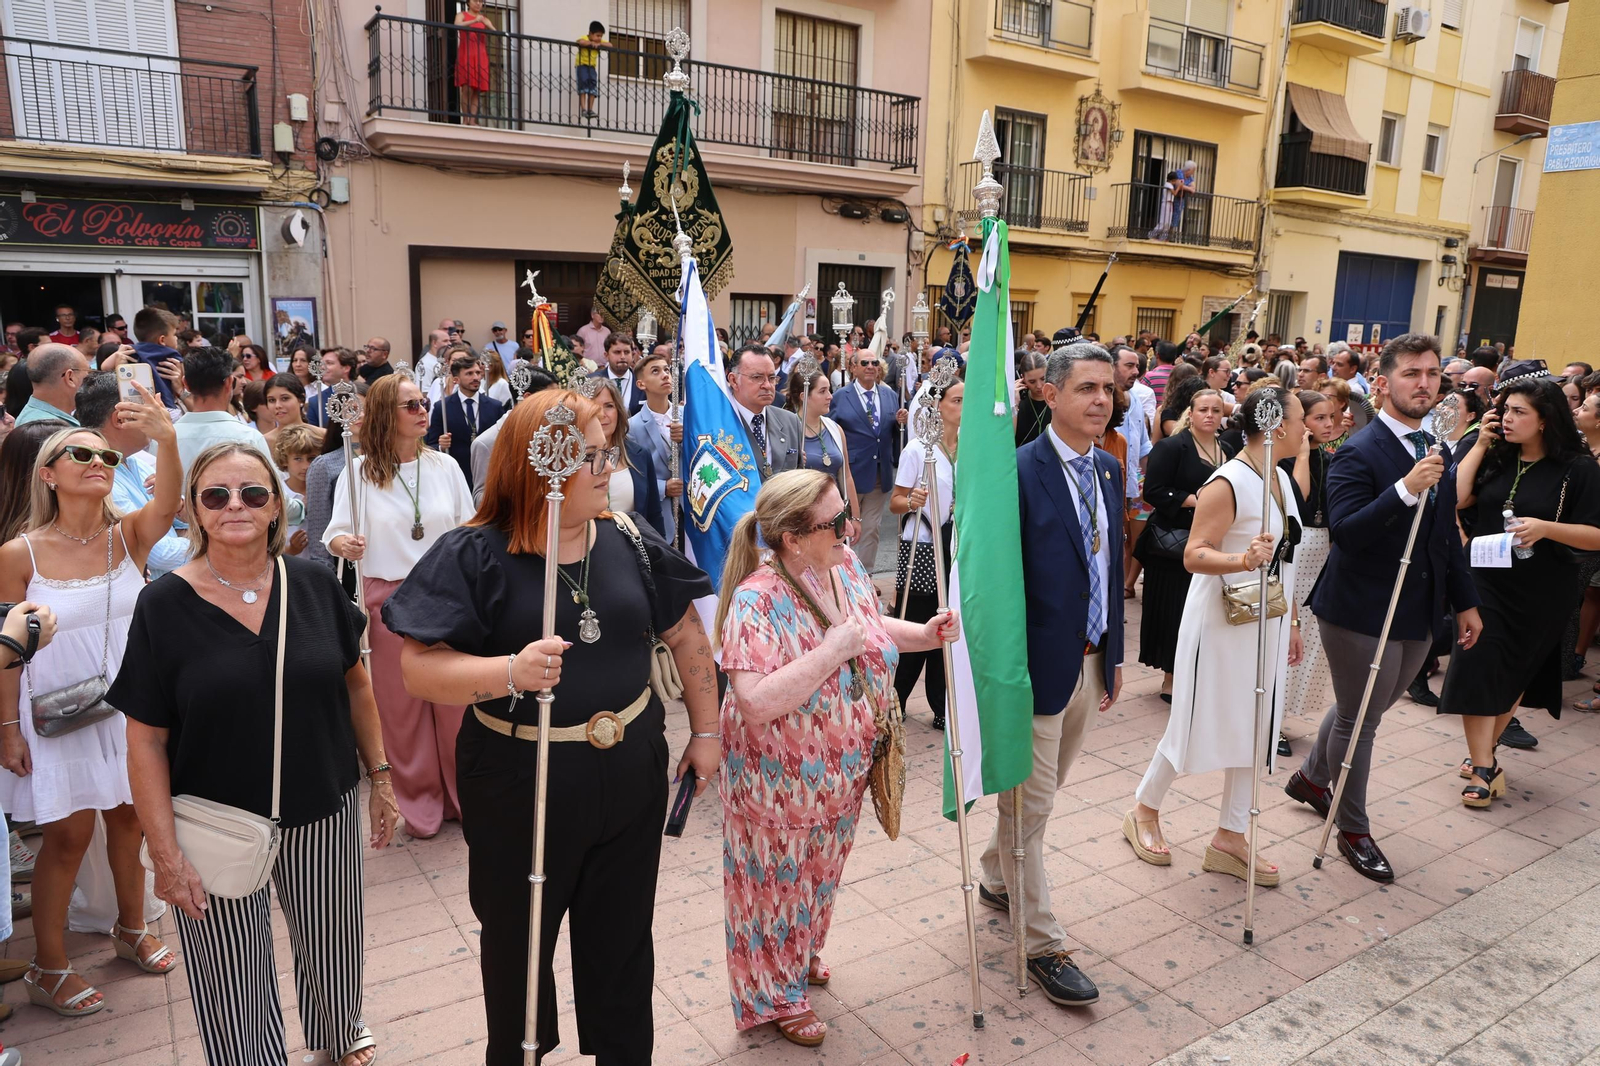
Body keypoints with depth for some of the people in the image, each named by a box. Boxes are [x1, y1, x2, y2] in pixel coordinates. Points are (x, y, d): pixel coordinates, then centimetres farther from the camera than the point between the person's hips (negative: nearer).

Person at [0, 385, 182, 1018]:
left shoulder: (129, 536, -7)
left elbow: (168, 503, -30)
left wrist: (166, 439, -47)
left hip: (127, 705, 3)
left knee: (128, 818, 16)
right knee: (68, 836, 6)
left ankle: (131, 929, 38)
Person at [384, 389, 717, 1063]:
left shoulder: (630, 544, -2)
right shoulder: (472, 555, -14)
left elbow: (686, 635, 7)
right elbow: (419, 669, -18)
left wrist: (705, 730, 8)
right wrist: (510, 672, -34)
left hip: (629, 775, 3)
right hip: (521, 785, -2)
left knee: (622, 937, 20)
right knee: (519, 939, 21)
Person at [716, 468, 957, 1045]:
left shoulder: (845, 564, -7)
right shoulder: (756, 602, -30)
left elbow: (871, 625, 12)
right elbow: (756, 703, -38)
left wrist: (922, 633, -6)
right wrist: (832, 652, -36)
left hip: (841, 775, 7)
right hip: (779, 782, -7)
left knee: (820, 873, 28)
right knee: (777, 883, 16)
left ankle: (803, 956, 56)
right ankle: (774, 995, 41)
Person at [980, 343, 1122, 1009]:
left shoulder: (1109, 469, 7)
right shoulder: (1018, 472, -17)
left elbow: (1110, 566, 14)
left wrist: (1114, 654, 15)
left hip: (1092, 662, 8)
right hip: (1038, 666, -8)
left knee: (1044, 788, 22)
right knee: (1030, 804, 5)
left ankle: (997, 880, 45)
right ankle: (1043, 947, 19)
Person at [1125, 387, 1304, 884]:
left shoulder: (1281, 478, 9)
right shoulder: (1228, 482, -18)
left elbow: (1284, 559, 16)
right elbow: (1195, 555, -23)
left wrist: (1292, 621, 17)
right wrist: (1243, 559, -41)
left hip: (1267, 624, 8)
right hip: (1222, 624, -8)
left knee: (1254, 729, 11)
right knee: (1195, 725, 3)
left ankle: (1230, 838, 23)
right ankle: (1144, 812, 24)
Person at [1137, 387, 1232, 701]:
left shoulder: (1227, 452, 13)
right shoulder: (1171, 447, -6)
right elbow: (1154, 492, -13)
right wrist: (1194, 501, -19)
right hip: (1175, 544, -6)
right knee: (1175, 612, 0)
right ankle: (1170, 678, 11)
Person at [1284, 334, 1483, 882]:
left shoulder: (1436, 452, 10)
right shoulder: (1358, 454, -16)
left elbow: (1445, 536, 18)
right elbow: (1344, 531, -27)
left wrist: (1465, 601, 19)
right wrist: (1406, 489, -35)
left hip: (1417, 613, 8)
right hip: (1362, 613, -8)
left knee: (1363, 710, 22)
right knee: (1360, 720, 5)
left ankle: (1311, 777, 45)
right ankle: (1354, 829, 23)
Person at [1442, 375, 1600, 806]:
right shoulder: (1496, 457, 2)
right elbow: (1456, 499, -10)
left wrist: (1545, 528, -26)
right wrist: (1480, 444, -9)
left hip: (1540, 593, -2)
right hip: (1486, 581, 2)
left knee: (1515, 673, 11)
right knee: (1476, 669, -4)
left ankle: (1484, 753, 29)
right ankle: (1484, 768, 3)